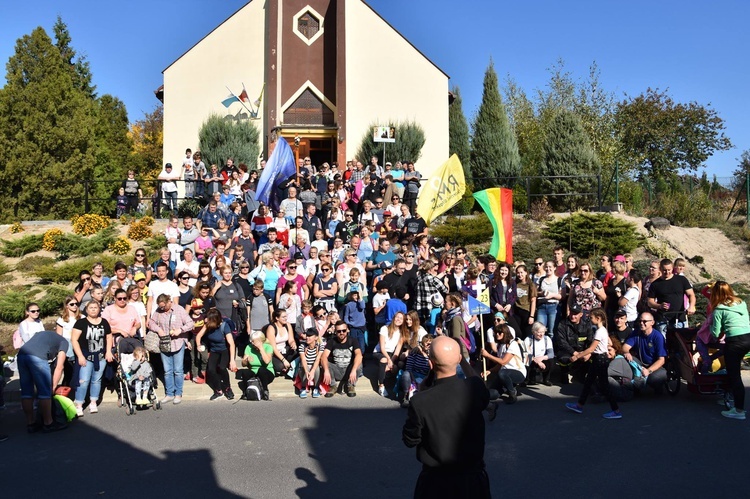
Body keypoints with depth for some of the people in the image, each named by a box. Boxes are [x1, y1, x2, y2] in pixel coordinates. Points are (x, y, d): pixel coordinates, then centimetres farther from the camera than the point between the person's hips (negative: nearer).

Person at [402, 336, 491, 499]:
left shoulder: (420, 401, -27)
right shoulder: (474, 388, -19)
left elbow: (410, 440, -10)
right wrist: (464, 361, 15)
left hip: (436, 481, -2)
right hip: (473, 477, 2)